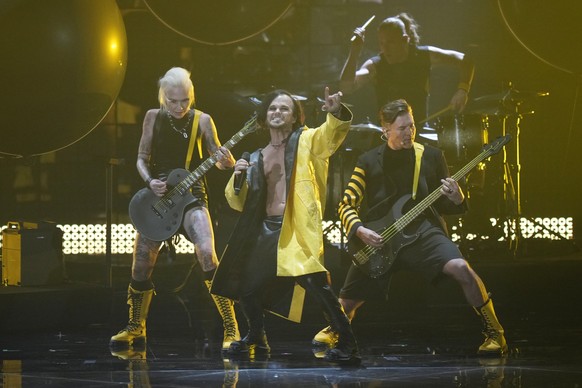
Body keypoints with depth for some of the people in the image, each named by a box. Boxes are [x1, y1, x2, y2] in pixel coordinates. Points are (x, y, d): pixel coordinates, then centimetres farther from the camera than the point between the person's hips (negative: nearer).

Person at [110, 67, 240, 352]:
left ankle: (231, 329, -19)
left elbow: (218, 159, 2)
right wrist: (149, 181, -13)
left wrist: (225, 162, -22)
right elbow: (142, 158, 7)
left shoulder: (202, 120, -3)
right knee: (141, 264, 4)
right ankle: (136, 328, 25)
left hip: (191, 196, -3)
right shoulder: (153, 118, 3)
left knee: (207, 255, -24)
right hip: (158, 197, 3)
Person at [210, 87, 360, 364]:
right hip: (266, 230, 6)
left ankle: (347, 345, -18)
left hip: (297, 230, -6)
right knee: (247, 287, 12)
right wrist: (238, 178, -1)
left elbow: (332, 133, -16)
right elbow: (240, 203, 19)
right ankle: (257, 340, 35)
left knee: (316, 284, -23)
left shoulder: (306, 141, 6)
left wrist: (337, 113, -38)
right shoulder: (257, 158, 19)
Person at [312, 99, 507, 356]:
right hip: (377, 241, 1)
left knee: (460, 268, -29)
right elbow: (346, 204, 3)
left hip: (422, 232, -1)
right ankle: (333, 330, 46)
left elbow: (446, 206, 8)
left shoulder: (431, 156, 3)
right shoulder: (369, 162, 2)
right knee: (348, 302, 8)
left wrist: (456, 200, -16)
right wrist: (359, 230, -16)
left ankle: (494, 333, -15)